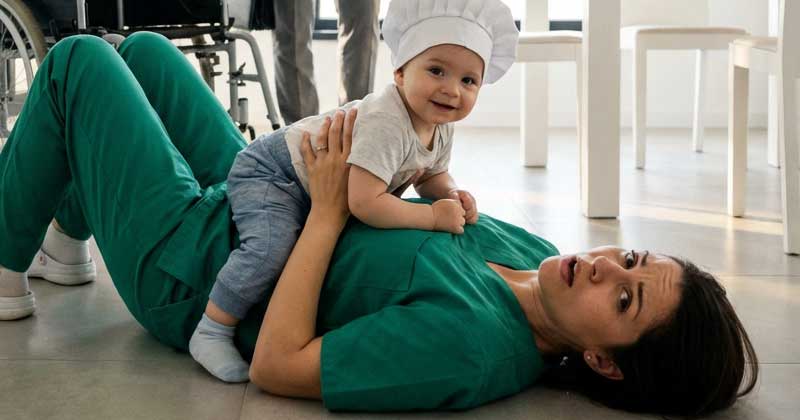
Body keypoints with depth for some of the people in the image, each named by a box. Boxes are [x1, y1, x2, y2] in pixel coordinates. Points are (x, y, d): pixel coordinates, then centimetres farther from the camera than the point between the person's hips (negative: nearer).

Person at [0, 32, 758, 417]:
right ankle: (69, 227, 44)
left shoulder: (467, 343, -39)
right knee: (143, 49, 22)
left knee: (77, 59, 3)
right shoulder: (536, 253, -13)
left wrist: (328, 210, -32)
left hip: (185, 265, -7)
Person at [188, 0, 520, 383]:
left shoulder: (441, 128, -8)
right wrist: (433, 215, -35)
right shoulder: (385, 125, -37)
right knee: (272, 246, -30)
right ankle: (210, 333, -17)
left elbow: (432, 177, 10)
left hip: (320, 191, 9)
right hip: (268, 173, -9)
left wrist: (453, 195, -13)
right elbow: (364, 203, -42)